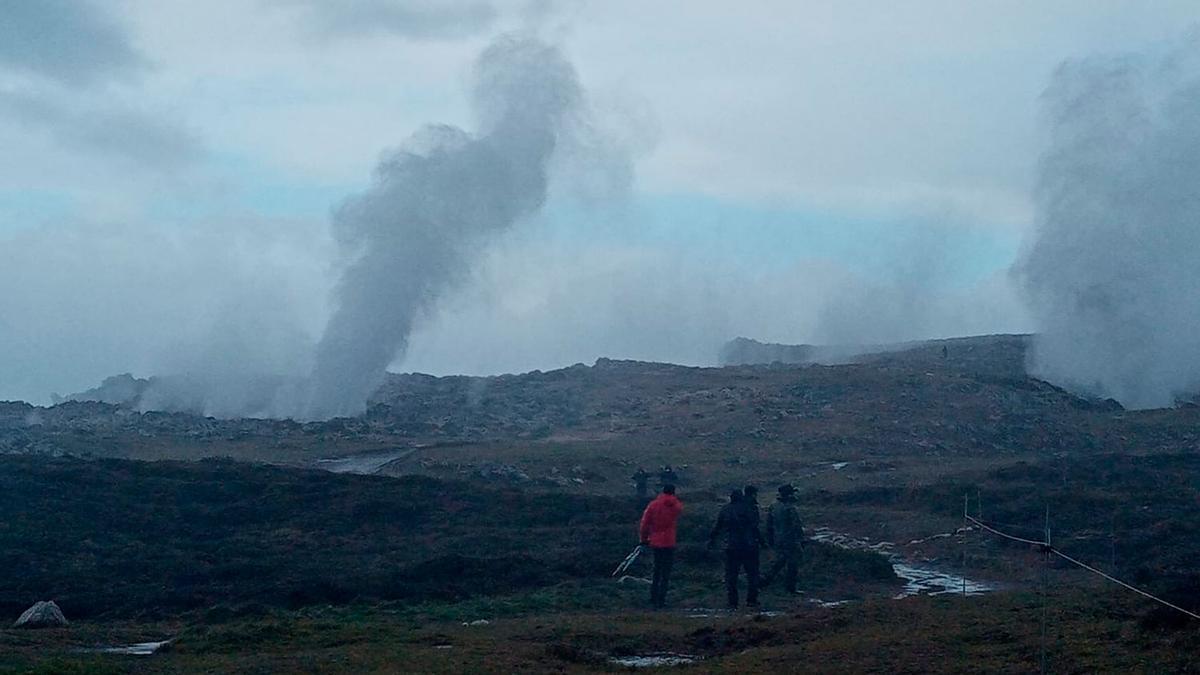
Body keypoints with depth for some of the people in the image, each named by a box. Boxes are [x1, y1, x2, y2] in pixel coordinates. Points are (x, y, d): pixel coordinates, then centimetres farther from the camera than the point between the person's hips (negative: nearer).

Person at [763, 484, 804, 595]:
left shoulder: (773, 507, 4)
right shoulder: (790, 508, -19)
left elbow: (769, 524, 11)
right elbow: (797, 525, -18)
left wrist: (770, 539, 19)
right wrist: (801, 540, -12)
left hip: (777, 540, 7)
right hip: (790, 540, -7)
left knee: (779, 561, 21)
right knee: (791, 564, 3)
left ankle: (766, 580, 14)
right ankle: (790, 588, 8)